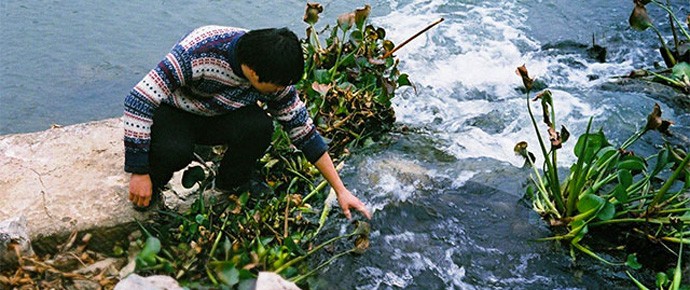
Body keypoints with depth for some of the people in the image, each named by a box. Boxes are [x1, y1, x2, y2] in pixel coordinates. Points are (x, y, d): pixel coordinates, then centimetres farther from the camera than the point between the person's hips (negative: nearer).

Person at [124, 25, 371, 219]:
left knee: (259, 127, -30)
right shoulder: (197, 52, -37)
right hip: (174, 112, -3)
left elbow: (304, 132, -11)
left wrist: (340, 190, -11)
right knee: (175, 151, -37)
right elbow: (138, 101, -32)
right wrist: (139, 173, -30)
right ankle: (151, 186, -1)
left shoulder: (275, 77, -21)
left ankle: (228, 190, -2)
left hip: (219, 119, 3)